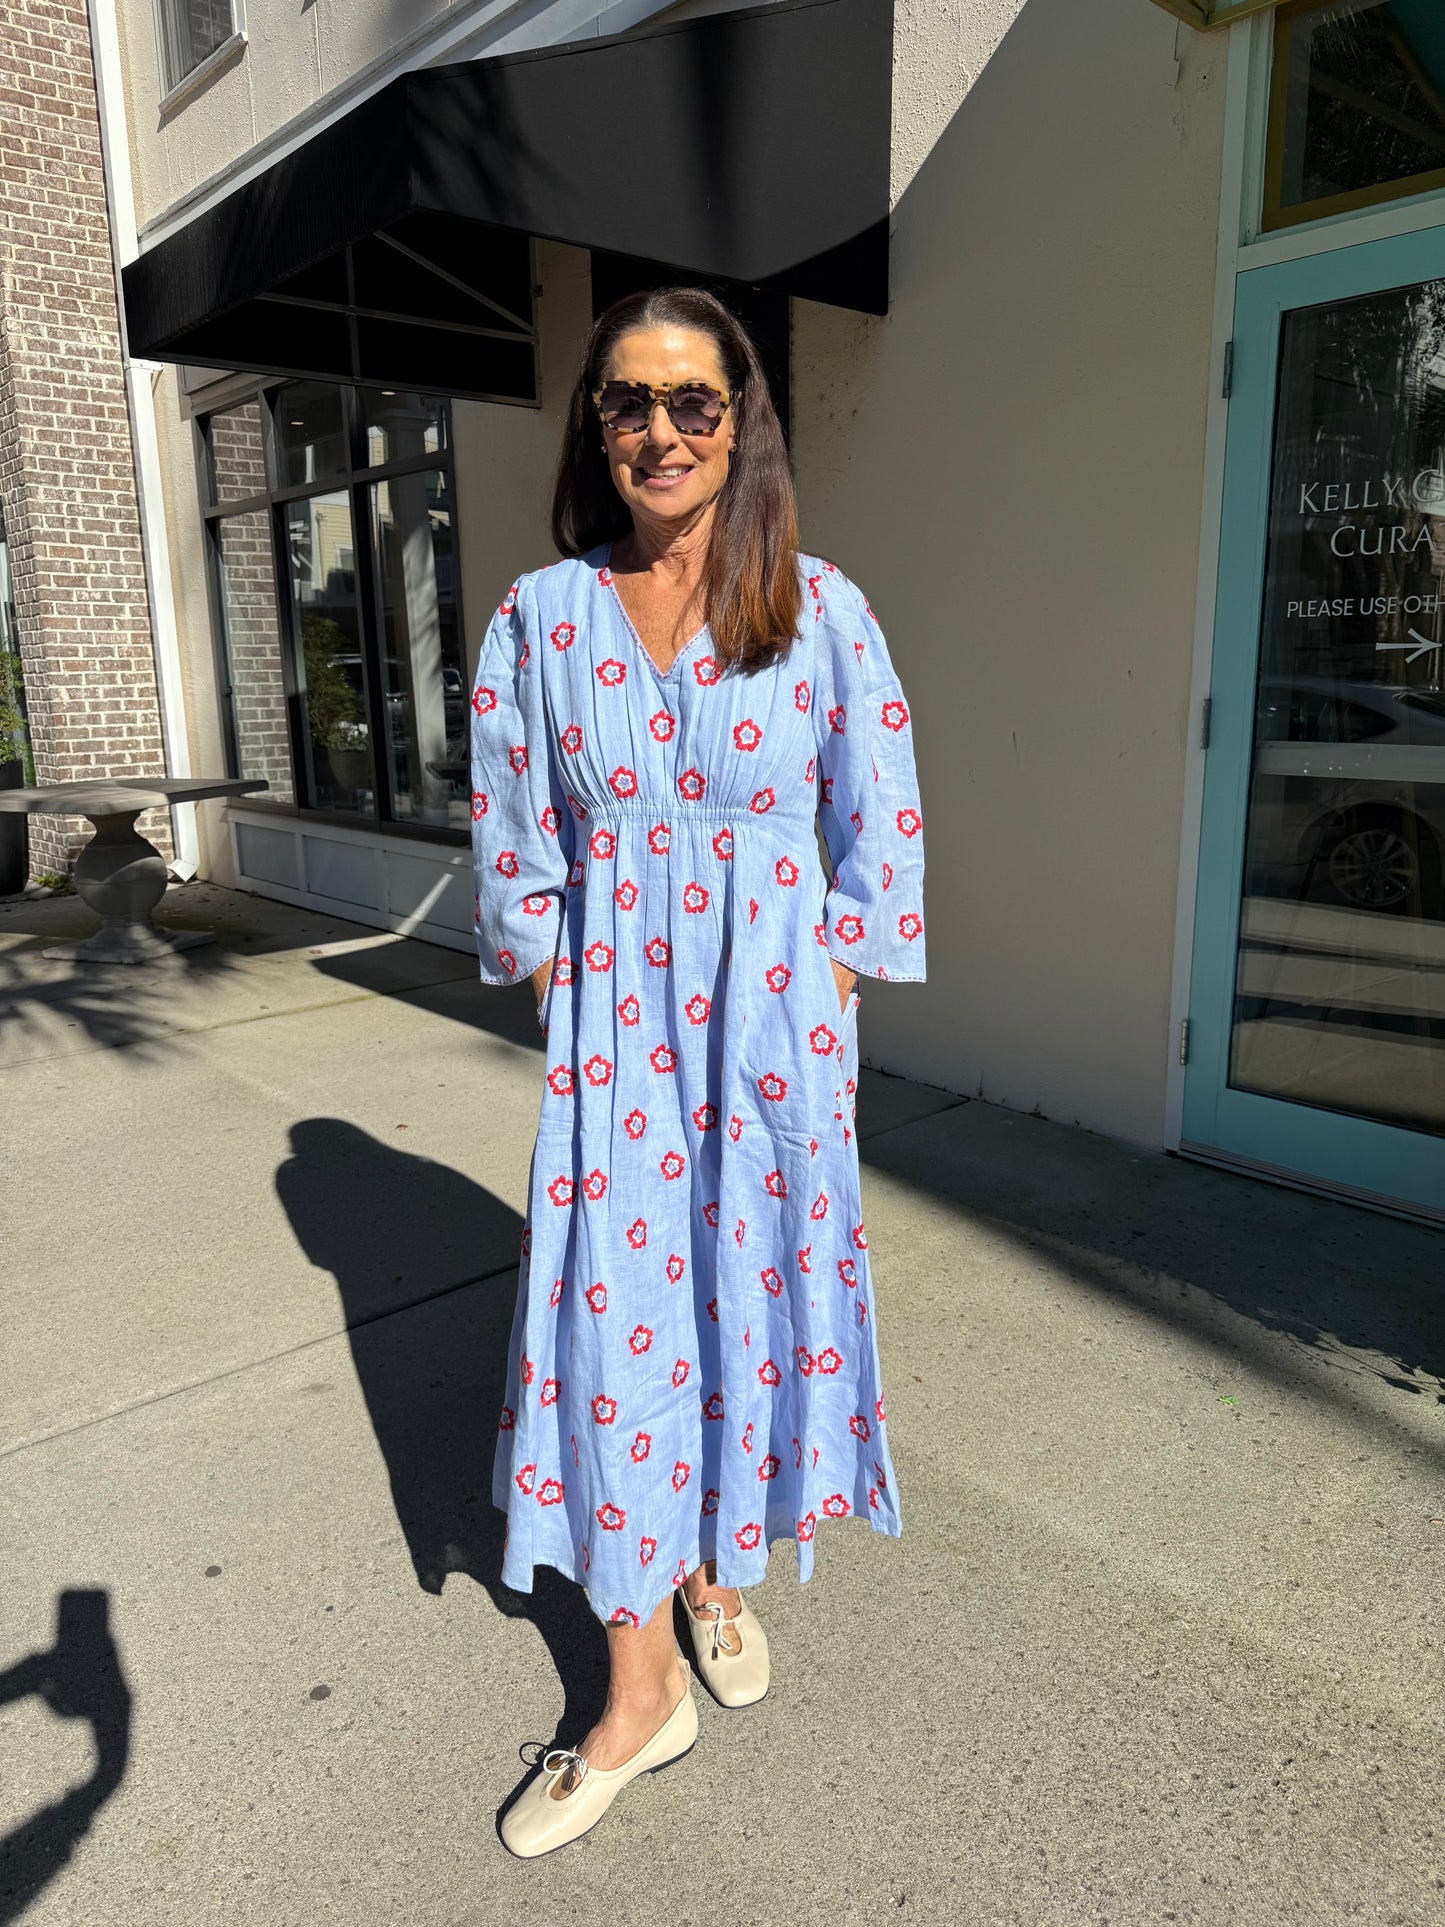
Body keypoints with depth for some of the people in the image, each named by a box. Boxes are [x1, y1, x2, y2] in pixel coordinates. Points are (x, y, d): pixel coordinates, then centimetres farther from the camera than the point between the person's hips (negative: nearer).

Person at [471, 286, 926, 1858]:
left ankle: (722, 1574, 40)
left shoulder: (820, 609, -2)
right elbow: (513, 853, 4)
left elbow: (879, 835, 0)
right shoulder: (539, 618, 0)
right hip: (614, 1017, 1)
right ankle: (640, 1696, 22)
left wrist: (817, 1012, -4)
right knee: (619, 1314, 3)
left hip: (776, 1010, 0)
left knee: (756, 1292, 10)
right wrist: (574, 1013, 0)